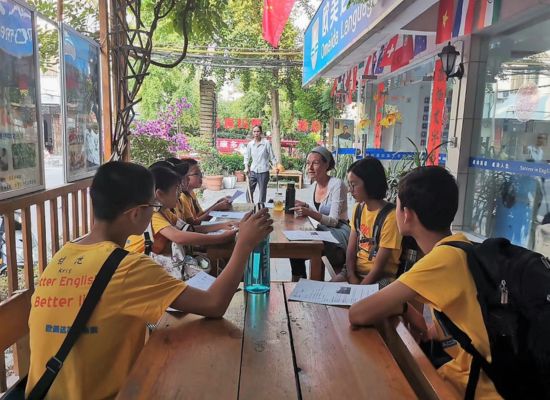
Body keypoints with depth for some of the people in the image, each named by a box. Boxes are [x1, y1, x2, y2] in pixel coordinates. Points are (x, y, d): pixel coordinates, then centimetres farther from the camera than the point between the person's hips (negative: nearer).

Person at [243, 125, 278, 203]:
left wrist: (275, 167, -8)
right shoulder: (250, 144, 4)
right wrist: (246, 167, 0)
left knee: (262, 192, 4)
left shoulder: (266, 143, -6)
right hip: (253, 171, 3)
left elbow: (272, 156, -1)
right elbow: (247, 157, 11)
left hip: (263, 171, -3)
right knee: (249, 192, 3)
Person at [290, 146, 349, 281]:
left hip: (339, 233, -7)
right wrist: (305, 206, 0)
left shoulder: (337, 184, -15)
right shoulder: (315, 185, 8)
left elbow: (334, 221, -20)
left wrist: (310, 213, -34)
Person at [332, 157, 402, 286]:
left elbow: (379, 266, -16)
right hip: (356, 270, 6)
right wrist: (352, 277, -13)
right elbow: (351, 251, 2)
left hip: (381, 276, -6)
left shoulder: (390, 216, -18)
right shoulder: (358, 209, 5)